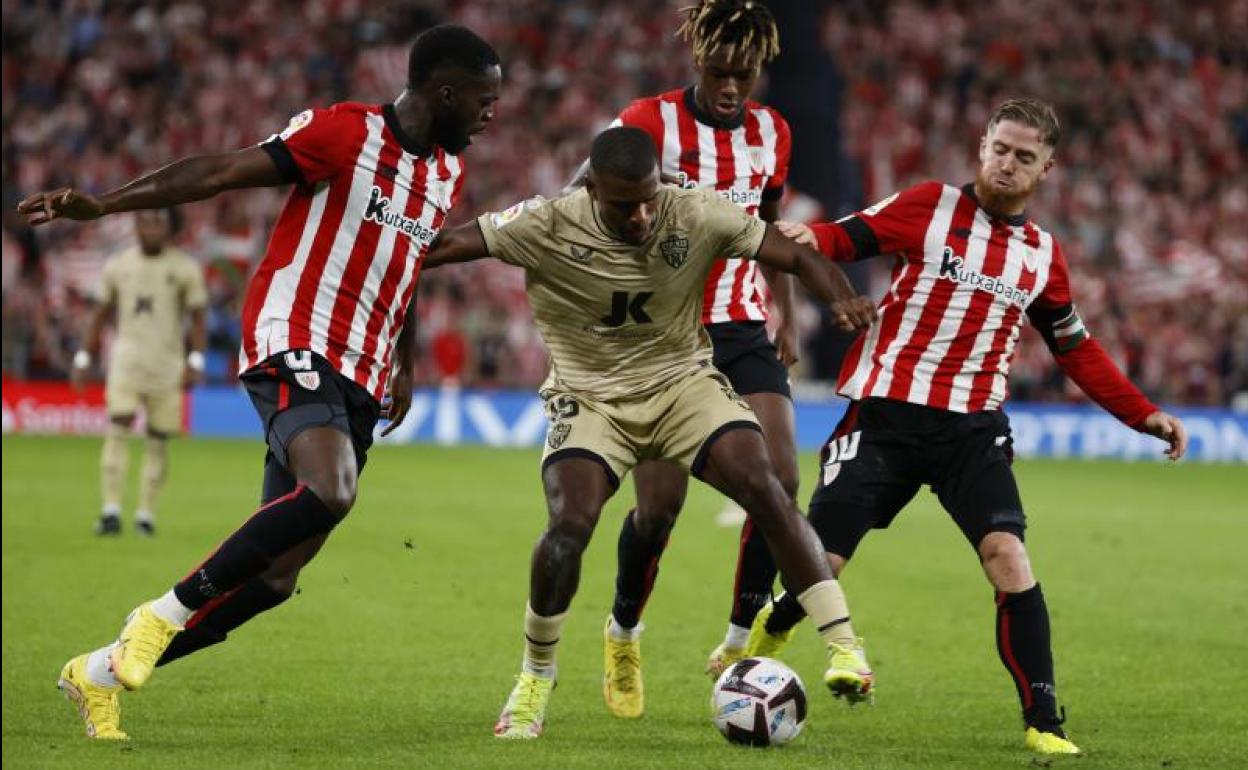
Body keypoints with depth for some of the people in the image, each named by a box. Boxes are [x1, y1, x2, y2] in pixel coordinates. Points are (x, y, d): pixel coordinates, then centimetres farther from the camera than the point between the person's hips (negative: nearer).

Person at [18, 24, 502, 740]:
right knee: (330, 492, -34)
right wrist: (102, 204, -19)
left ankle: (104, 671, 15)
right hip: (296, 346, -8)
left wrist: (406, 365, 30)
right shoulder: (344, 132, -8)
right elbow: (220, 172, -11)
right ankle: (166, 614, -18)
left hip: (361, 382, 8)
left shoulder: (449, 171, 15)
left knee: (277, 576, 1)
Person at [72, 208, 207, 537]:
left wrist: (195, 361, -10)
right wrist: (83, 357, 13)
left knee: (158, 441, 1)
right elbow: (102, 313, 17)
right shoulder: (117, 266, 7)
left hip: (168, 363, 0)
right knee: (117, 429, -14)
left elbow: (197, 319, 3)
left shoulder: (186, 268, 2)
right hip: (126, 357, 0)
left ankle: (146, 514, 10)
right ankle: (111, 511, -17)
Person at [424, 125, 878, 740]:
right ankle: (534, 680, 2)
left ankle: (842, 648, -14)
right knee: (569, 525, -22)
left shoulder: (697, 216, -15)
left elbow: (796, 257, -12)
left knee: (765, 490, -21)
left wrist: (842, 297, -31)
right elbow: (451, 244, -13)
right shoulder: (546, 227, -19)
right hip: (590, 397, -1)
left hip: (682, 383, 1)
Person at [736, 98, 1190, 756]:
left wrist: (1142, 414, 17)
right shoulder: (929, 207, 0)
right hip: (885, 415, -2)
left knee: (1008, 556, -19)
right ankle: (755, 647, 28)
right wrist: (806, 237, -29)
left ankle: (1043, 723, -14)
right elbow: (845, 238, -6)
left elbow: (1076, 349, 23)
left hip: (973, 428, 2)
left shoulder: (1042, 254, 11)